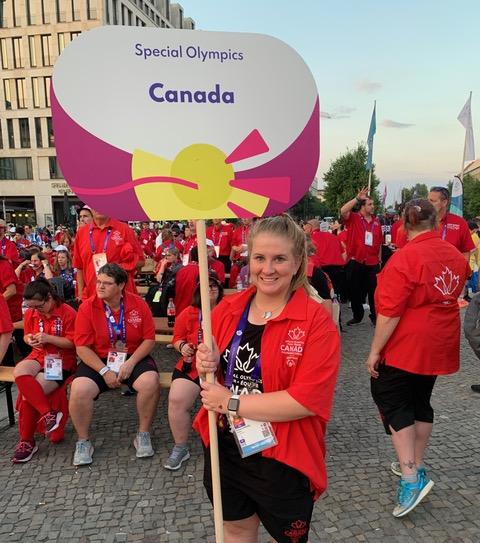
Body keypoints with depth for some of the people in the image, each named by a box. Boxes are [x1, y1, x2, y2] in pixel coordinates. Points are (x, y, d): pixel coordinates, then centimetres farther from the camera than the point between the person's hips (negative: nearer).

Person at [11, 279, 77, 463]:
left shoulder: (68, 313, -11)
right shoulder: (30, 313, 6)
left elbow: (73, 343, -10)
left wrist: (48, 338, -21)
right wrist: (30, 340, -2)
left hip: (62, 360, -5)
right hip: (39, 356, 6)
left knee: (29, 393, -22)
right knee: (19, 372, -30)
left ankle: (27, 441, -1)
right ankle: (48, 413, -24)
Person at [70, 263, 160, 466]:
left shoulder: (138, 304, -6)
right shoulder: (87, 307, -7)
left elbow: (149, 339, -5)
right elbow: (82, 347, -8)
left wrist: (130, 363, -17)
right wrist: (104, 371, -16)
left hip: (133, 358, 0)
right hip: (98, 361, 1)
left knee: (150, 382, -29)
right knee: (79, 390, -27)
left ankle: (143, 434, -3)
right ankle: (83, 441, 1)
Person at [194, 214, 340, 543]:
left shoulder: (317, 322, -19)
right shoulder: (228, 308, -4)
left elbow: (308, 400, -24)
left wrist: (231, 403, -21)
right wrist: (206, 366, -15)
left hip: (284, 459, -4)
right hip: (223, 449, 4)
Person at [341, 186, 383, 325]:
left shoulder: (376, 221, 7)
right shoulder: (353, 218, -3)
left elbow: (379, 242, 13)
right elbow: (342, 211, -25)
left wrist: (379, 259, 13)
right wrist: (357, 198, -25)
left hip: (372, 263, 2)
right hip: (355, 262, -2)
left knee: (373, 291, 7)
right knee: (355, 291, 9)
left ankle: (375, 316, 21)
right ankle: (357, 315, 25)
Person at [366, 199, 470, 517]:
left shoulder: (404, 259, -20)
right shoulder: (456, 256, 3)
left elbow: (390, 312, -22)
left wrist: (375, 351, -14)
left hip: (407, 346, -7)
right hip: (441, 345, 7)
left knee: (391, 400, 3)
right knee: (421, 401, 18)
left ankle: (411, 479, -2)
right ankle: (416, 466, 31)